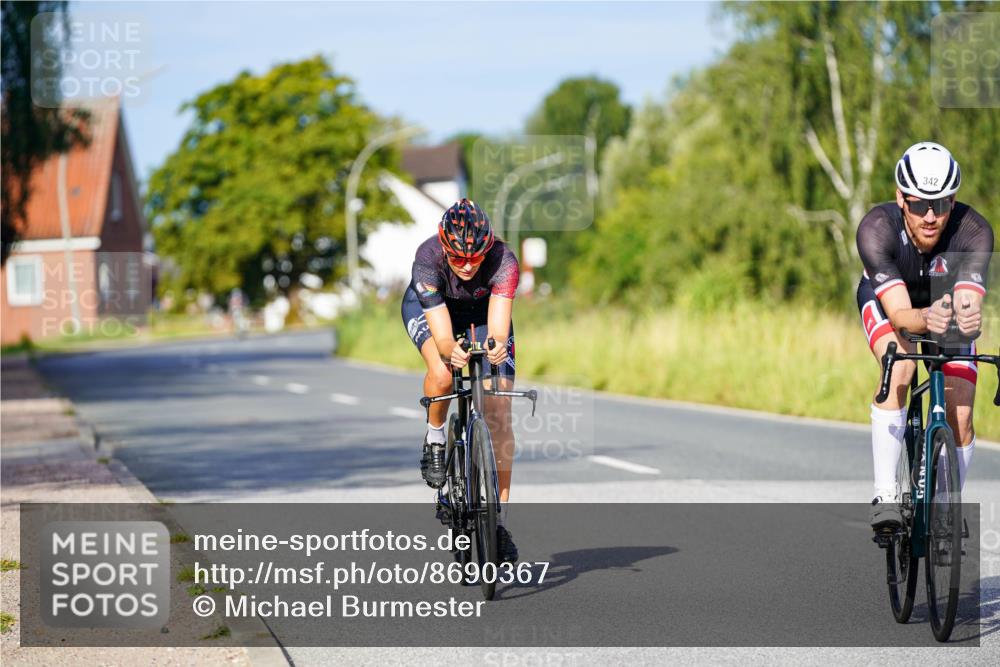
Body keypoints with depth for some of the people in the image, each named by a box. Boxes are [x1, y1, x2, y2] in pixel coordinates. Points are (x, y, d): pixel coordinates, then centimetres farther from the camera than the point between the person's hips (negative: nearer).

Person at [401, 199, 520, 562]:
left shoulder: (503, 260, -36)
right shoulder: (428, 259, -36)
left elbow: (498, 325, -46)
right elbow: (442, 334, -41)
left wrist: (498, 346, -68)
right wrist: (450, 353, -62)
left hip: (483, 311, 1)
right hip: (428, 307, -1)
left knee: (499, 416, -10)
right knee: (442, 373, -35)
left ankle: (499, 521, -3)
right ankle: (434, 438, -2)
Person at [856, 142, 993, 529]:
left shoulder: (975, 232, -35)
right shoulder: (876, 229, -37)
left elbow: (971, 304, -46)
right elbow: (900, 314, -45)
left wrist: (969, 318, -69)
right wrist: (926, 319, -67)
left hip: (949, 302, 1)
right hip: (887, 299, -1)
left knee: (960, 419, -10)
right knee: (899, 367, -33)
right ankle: (885, 494, -27)